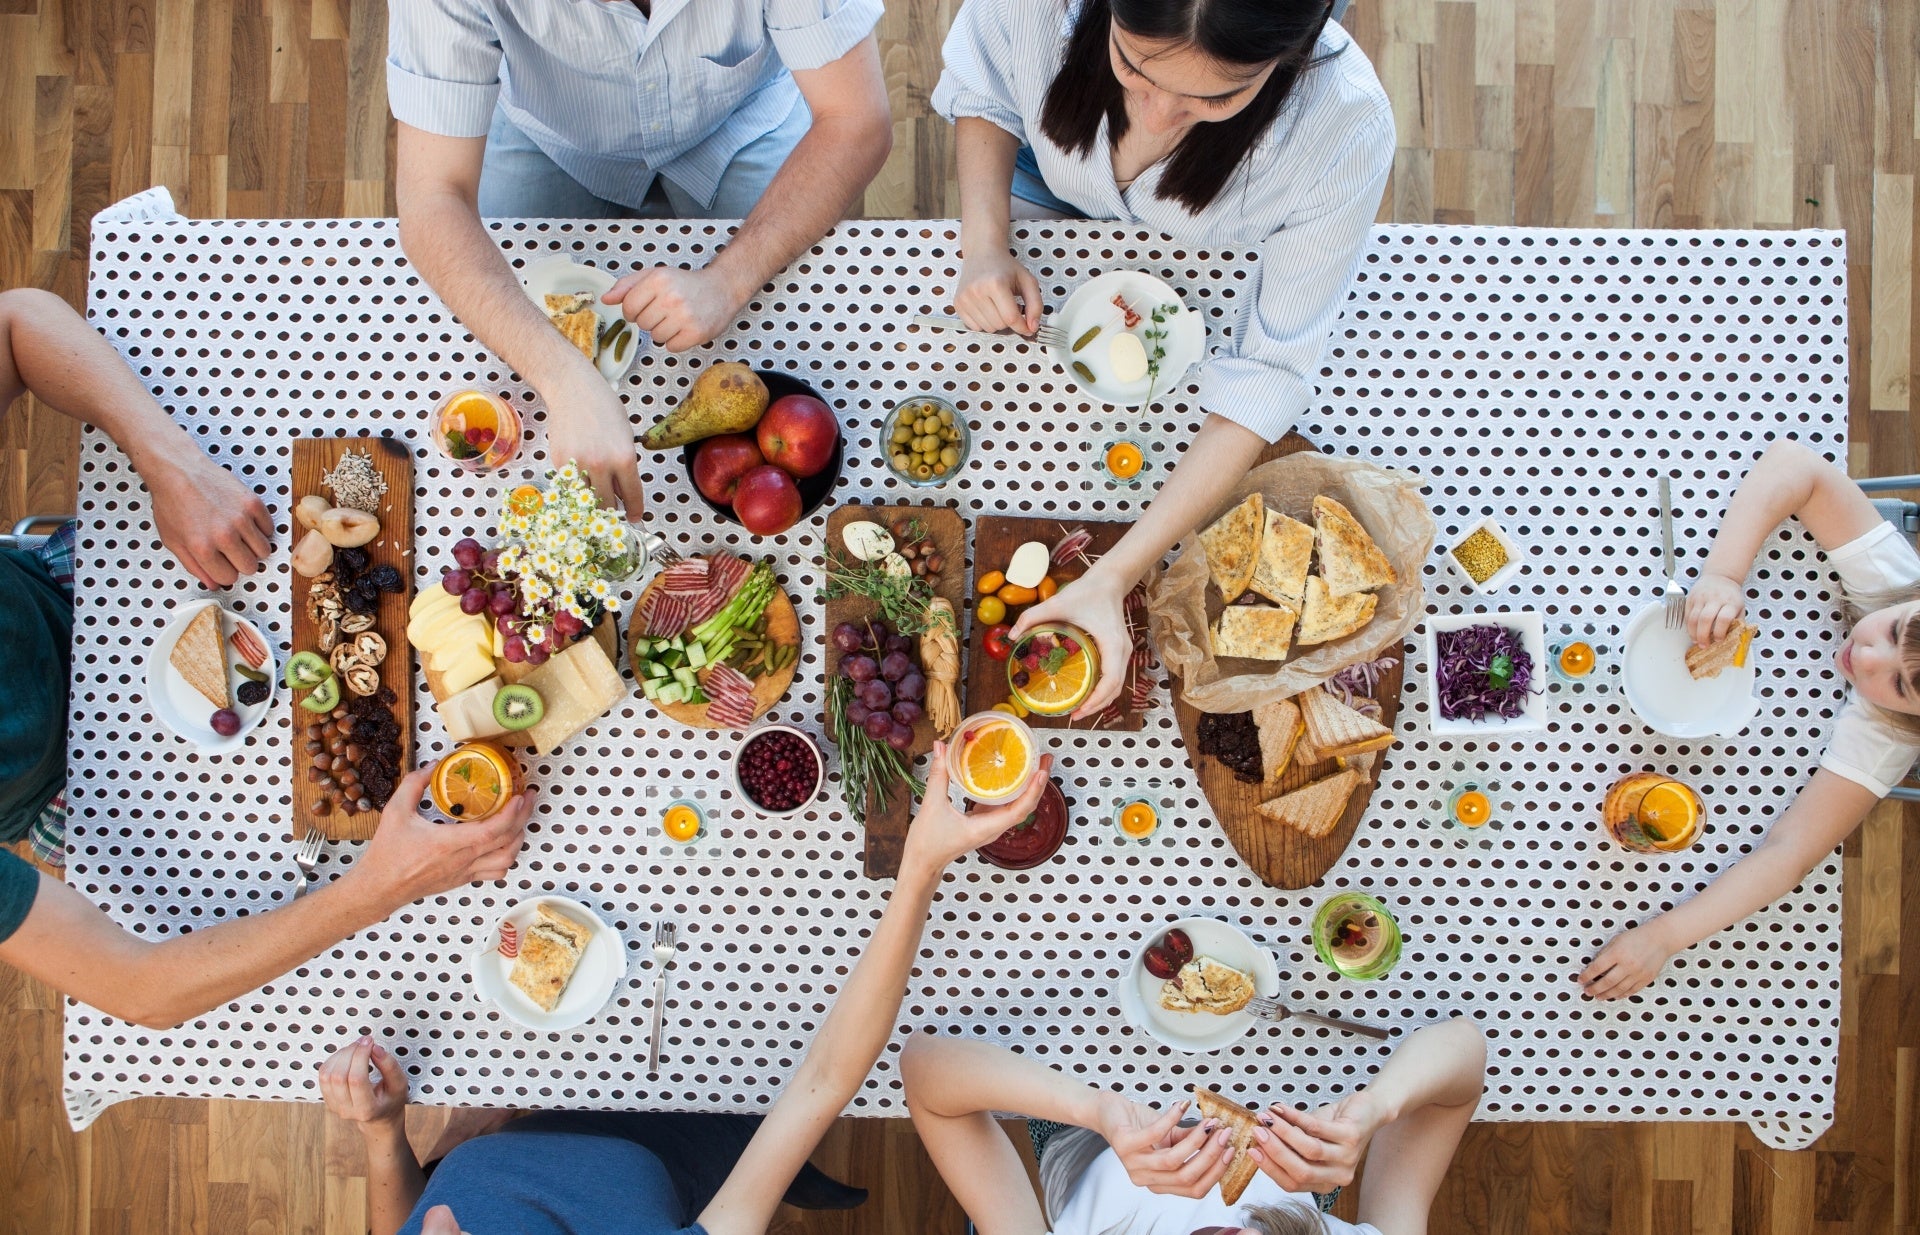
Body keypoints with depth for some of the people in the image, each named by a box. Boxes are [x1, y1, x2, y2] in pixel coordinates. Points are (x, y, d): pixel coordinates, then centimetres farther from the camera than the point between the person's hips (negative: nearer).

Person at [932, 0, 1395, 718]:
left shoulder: (1346, 138, -46)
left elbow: (1269, 375, -37)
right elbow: (983, 91, -16)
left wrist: (1111, 579, -43)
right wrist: (984, 246, -34)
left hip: (1214, 263, -1)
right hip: (1048, 184, 1)